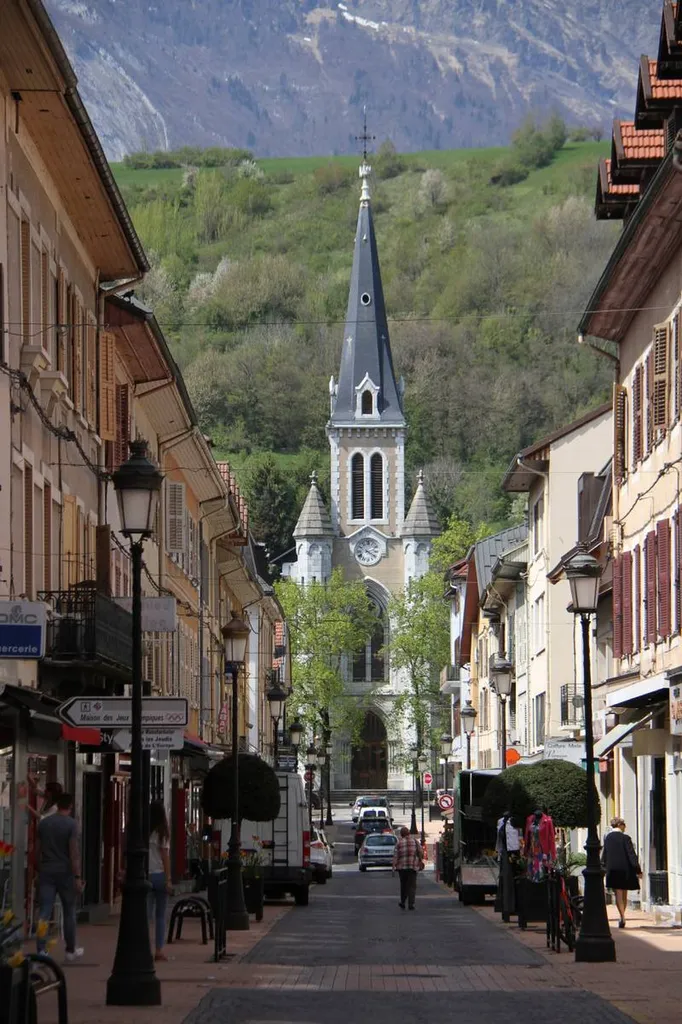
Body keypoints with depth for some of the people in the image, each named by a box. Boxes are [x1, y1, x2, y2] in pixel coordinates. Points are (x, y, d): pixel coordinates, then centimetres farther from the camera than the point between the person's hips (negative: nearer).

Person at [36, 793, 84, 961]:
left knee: (44, 912, -2)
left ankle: (41, 951, -13)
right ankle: (71, 950, 22)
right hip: (65, 872, -3)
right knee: (69, 912, 12)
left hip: (46, 872, 3)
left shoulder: (44, 822, 6)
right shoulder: (71, 824, -9)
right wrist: (77, 876, -12)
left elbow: (38, 850, 11)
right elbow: (74, 852, -13)